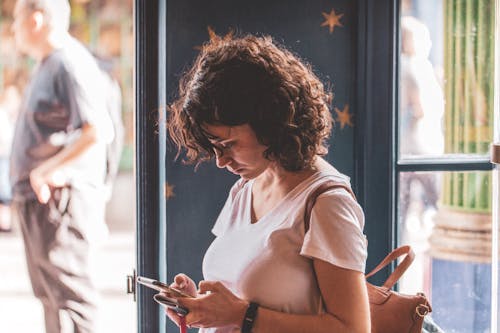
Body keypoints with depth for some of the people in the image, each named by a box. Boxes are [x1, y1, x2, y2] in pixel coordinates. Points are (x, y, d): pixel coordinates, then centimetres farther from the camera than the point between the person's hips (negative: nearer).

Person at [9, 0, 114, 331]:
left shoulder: (71, 64, -14)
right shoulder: (47, 66, 18)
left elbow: (99, 130, -26)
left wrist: (46, 170, -23)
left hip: (61, 198, -10)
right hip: (38, 197, 10)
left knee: (70, 292, -8)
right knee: (51, 293, 16)